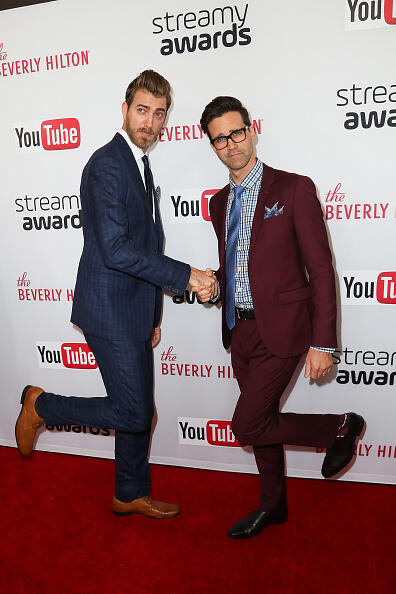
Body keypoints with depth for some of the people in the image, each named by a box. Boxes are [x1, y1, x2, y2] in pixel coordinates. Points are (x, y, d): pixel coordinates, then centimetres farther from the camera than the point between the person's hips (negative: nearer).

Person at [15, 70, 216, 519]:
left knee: (139, 409, 16)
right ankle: (41, 405, 15)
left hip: (134, 309, 9)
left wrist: (153, 315, 18)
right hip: (111, 311, -9)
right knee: (133, 413, -5)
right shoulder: (107, 164, -13)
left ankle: (131, 494, 35)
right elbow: (115, 250, -24)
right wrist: (186, 275, -20)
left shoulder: (140, 166, 17)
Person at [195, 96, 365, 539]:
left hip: (281, 331, -6)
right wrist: (211, 284, -3)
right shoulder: (220, 202, 11)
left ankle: (340, 426, 17)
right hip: (240, 331, 7)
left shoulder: (293, 189, -9)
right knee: (261, 424, 18)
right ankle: (273, 506, 40)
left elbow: (321, 269, -12)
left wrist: (322, 344, -15)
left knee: (248, 426, -7)